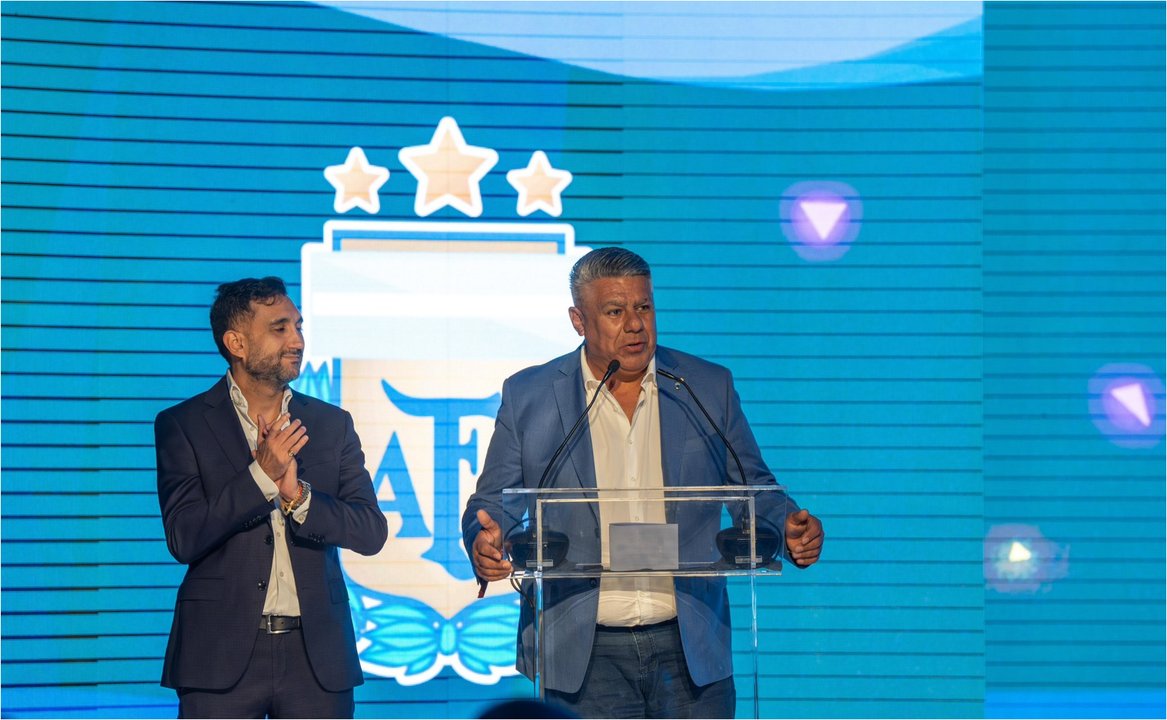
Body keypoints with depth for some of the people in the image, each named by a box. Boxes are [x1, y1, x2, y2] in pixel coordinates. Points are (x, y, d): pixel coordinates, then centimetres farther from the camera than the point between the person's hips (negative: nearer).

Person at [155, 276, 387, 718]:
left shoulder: (331, 424, 12)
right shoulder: (183, 425, 3)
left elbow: (371, 532, 4)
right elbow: (184, 539, -8)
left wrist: (297, 495, -12)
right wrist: (260, 475, -16)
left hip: (316, 653, 3)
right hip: (223, 652, -3)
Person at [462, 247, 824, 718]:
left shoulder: (709, 388, 9)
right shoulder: (527, 397, 5)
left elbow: (753, 489, 14)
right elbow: (493, 504, 8)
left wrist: (791, 530, -7)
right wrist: (486, 543, -14)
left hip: (691, 651, 1)